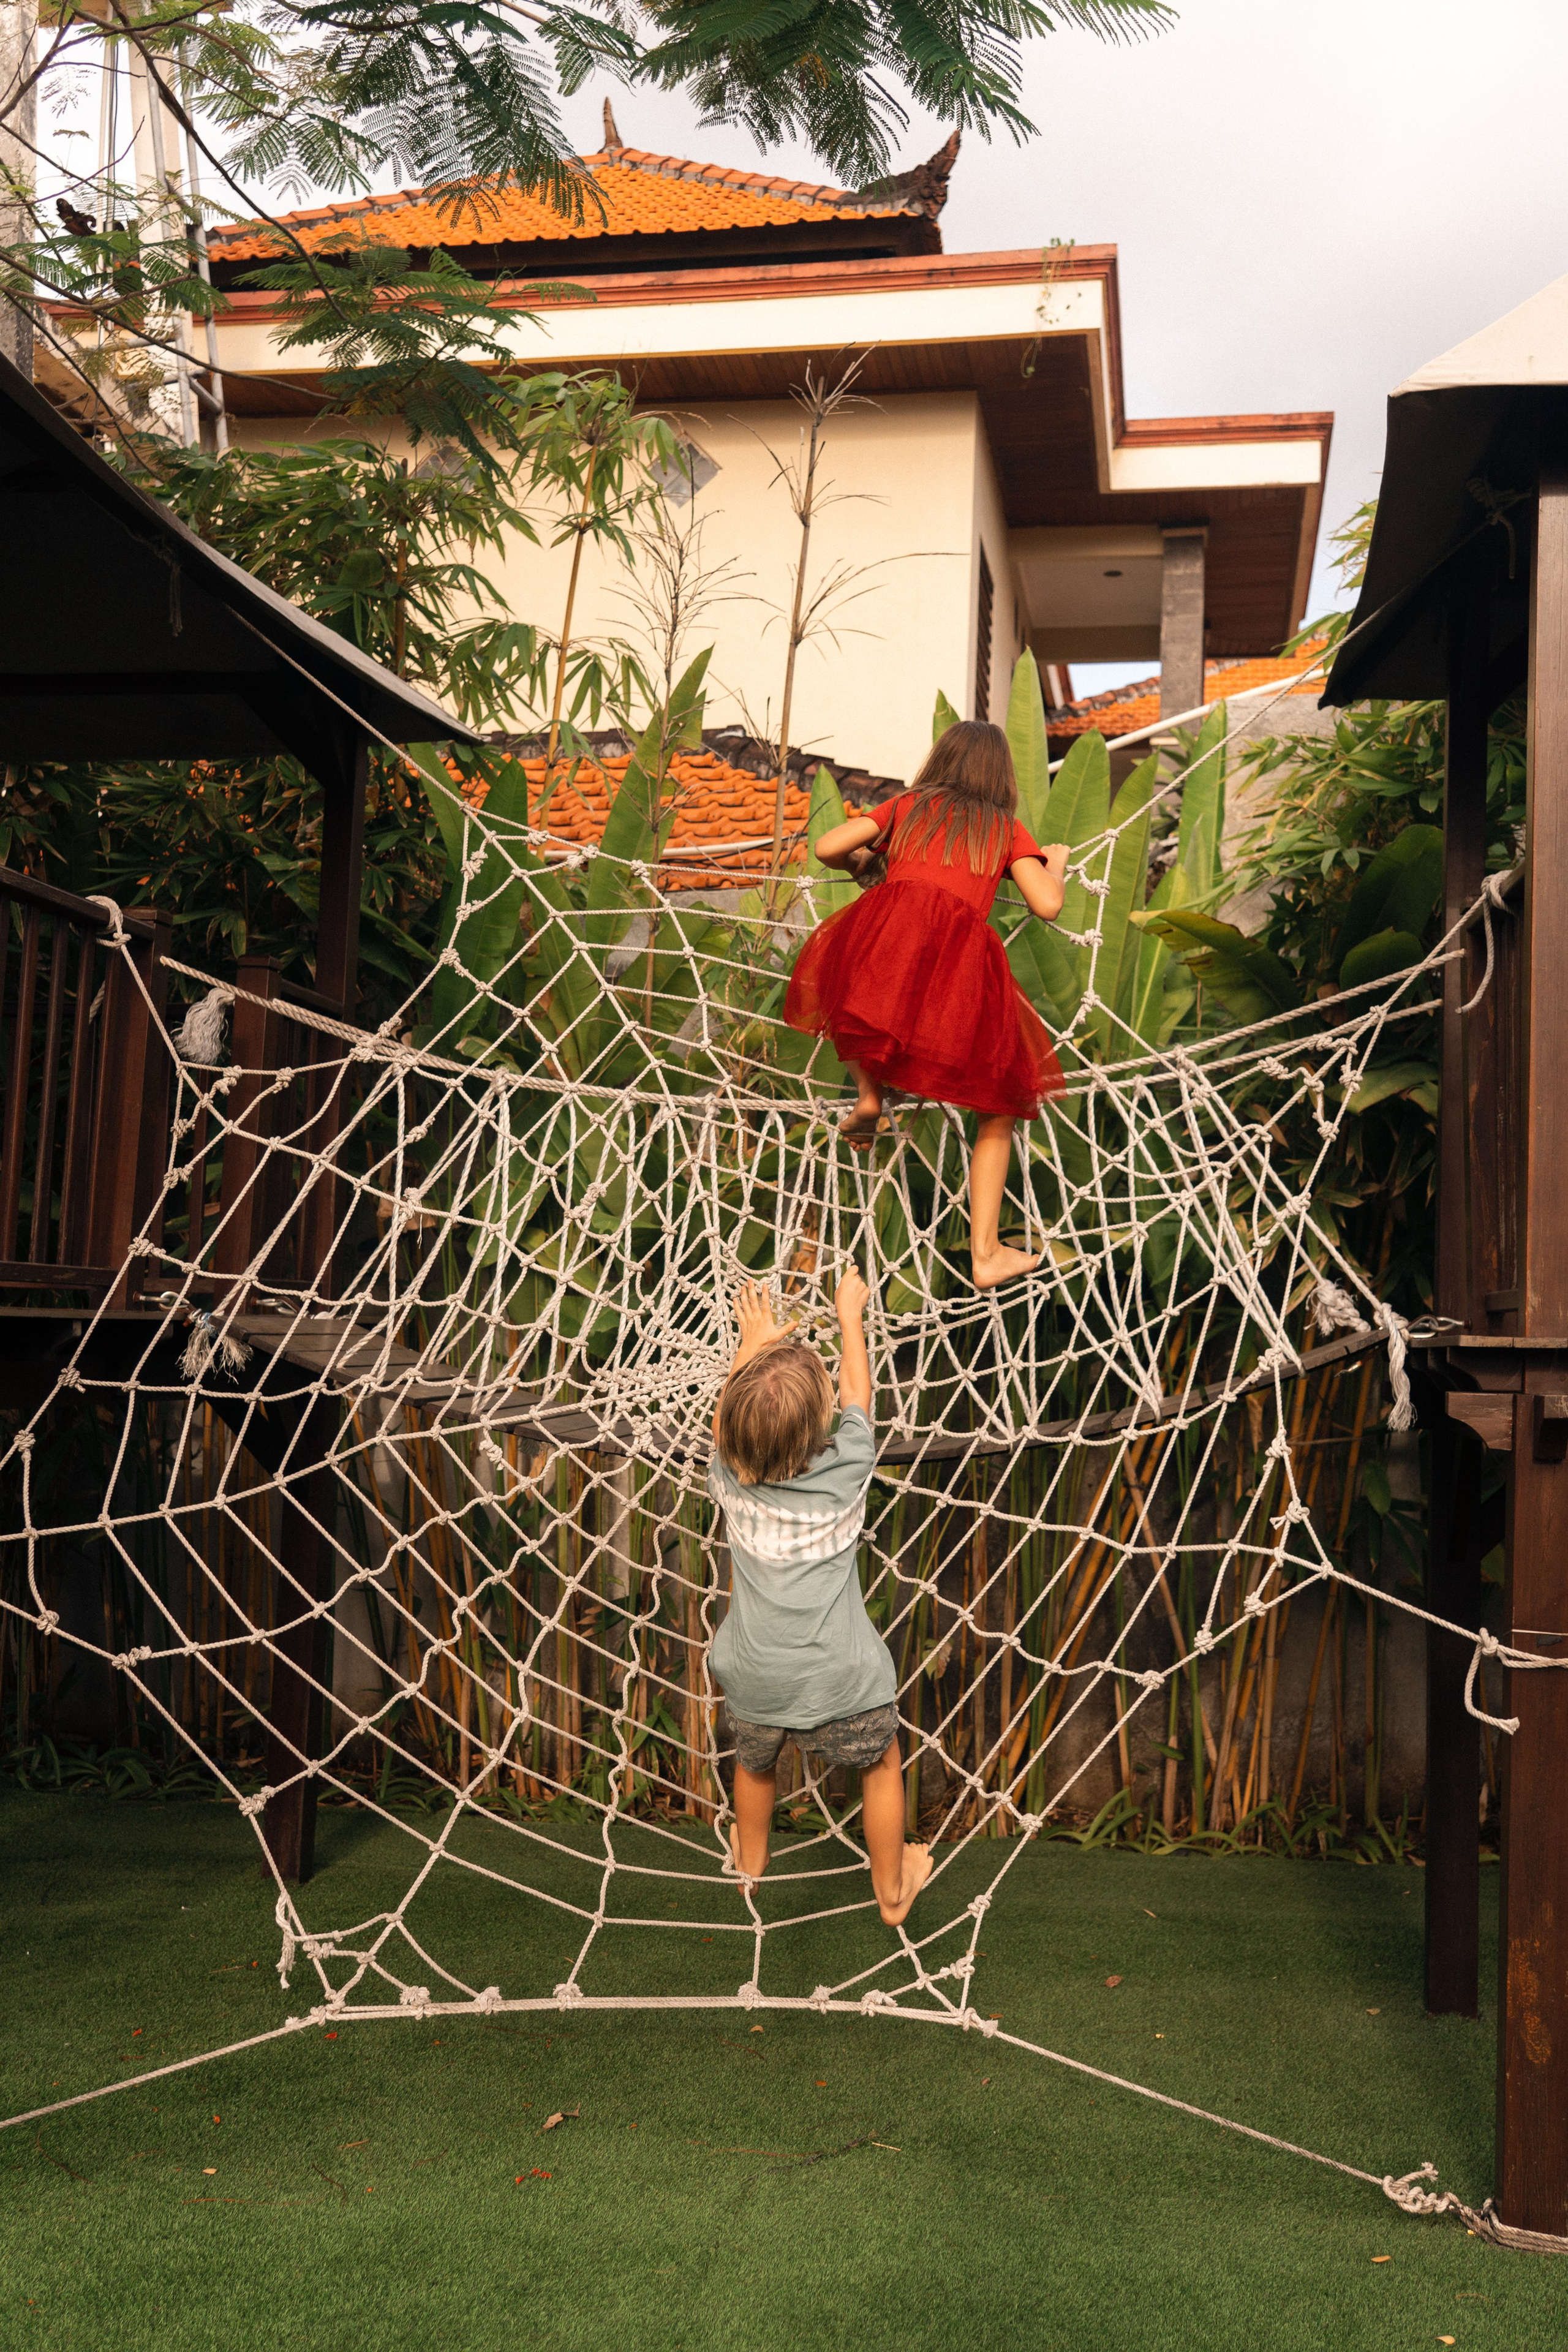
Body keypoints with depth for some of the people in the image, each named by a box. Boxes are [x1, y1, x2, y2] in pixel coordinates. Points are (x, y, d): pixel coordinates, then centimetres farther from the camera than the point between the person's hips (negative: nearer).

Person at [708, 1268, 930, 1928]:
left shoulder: (729, 1479, -11)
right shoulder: (846, 1469, -16)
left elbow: (726, 1421, 12)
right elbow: (857, 1392, 4)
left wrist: (753, 1343, 25)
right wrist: (850, 1315, 19)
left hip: (755, 1681, 2)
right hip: (840, 1681, -2)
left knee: (754, 1764, 30)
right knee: (881, 1764, 25)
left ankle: (750, 1860, 56)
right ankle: (892, 1886, 43)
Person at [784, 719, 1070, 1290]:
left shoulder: (907, 807, 23)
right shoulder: (1006, 829, 21)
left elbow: (827, 847, 16)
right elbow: (1047, 905, 9)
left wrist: (860, 862, 39)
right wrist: (1057, 861, 31)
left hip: (891, 929, 0)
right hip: (962, 955, 0)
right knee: (998, 1107, 16)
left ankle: (868, 1093, 14)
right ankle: (986, 1254, 11)